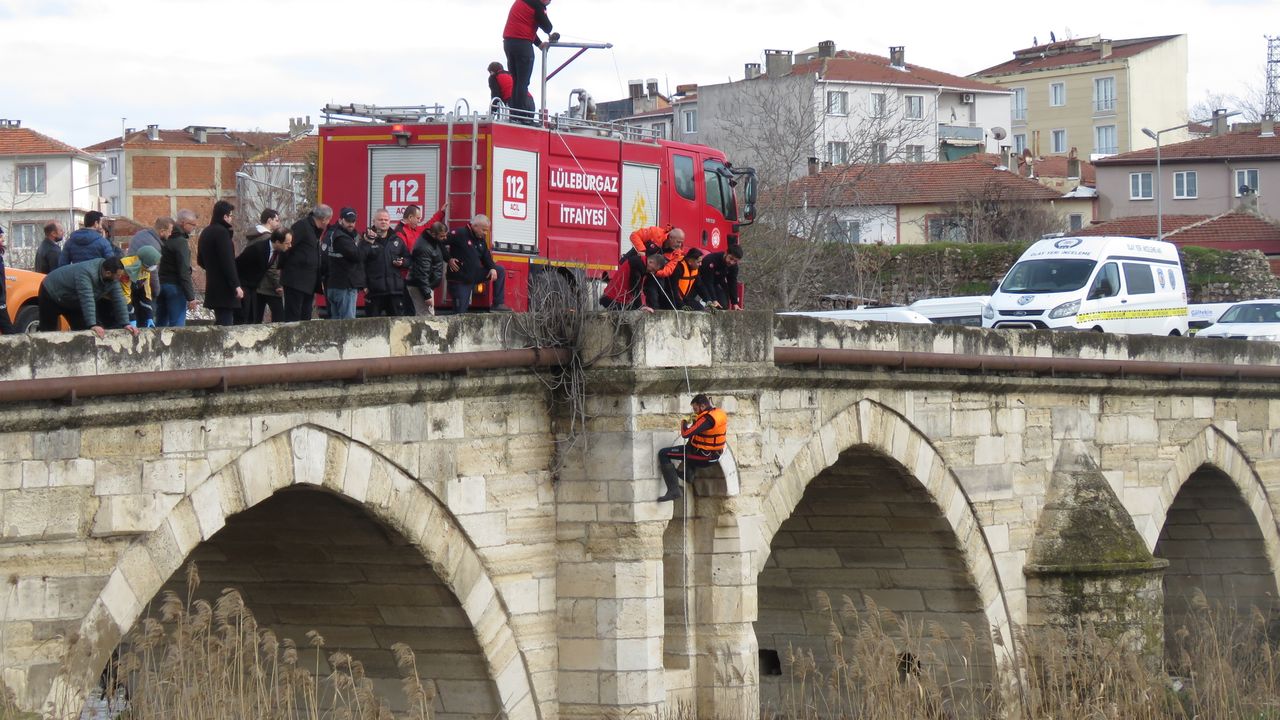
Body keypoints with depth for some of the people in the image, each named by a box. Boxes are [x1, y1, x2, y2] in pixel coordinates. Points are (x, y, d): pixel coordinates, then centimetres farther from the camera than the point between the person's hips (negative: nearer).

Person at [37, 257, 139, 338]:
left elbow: (119, 300, -14)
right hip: (51, 294, -7)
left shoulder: (112, 278, -16)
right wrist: (92, 325, -54)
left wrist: (125, 324, -22)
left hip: (72, 301, 7)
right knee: (47, 332, -3)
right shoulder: (87, 273, -41)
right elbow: (87, 299, -48)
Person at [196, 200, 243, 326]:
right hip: (224, 288, -10)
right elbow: (228, 262, -20)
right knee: (225, 324, -10)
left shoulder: (206, 232, 15)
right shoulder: (222, 232, -14)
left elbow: (200, 260, 23)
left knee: (220, 323, 15)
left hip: (212, 287, 10)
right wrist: (236, 285, -19)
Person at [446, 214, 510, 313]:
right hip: (460, 280, -7)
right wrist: (449, 259, -24)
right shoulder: (460, 234, -16)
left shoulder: (481, 239, 8)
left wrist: (492, 268, -6)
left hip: (475, 275, 7)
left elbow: (486, 256, 14)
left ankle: (498, 304, 2)